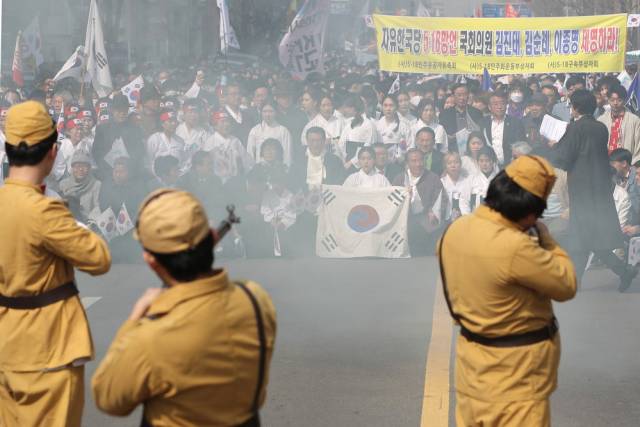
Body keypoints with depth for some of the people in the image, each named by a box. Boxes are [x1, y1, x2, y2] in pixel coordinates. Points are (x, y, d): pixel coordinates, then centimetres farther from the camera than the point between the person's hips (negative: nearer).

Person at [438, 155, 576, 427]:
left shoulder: (456, 230, -3)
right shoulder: (515, 248, -29)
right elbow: (567, 286, -16)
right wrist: (546, 240, -4)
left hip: (472, 358, 8)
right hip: (512, 371, -8)